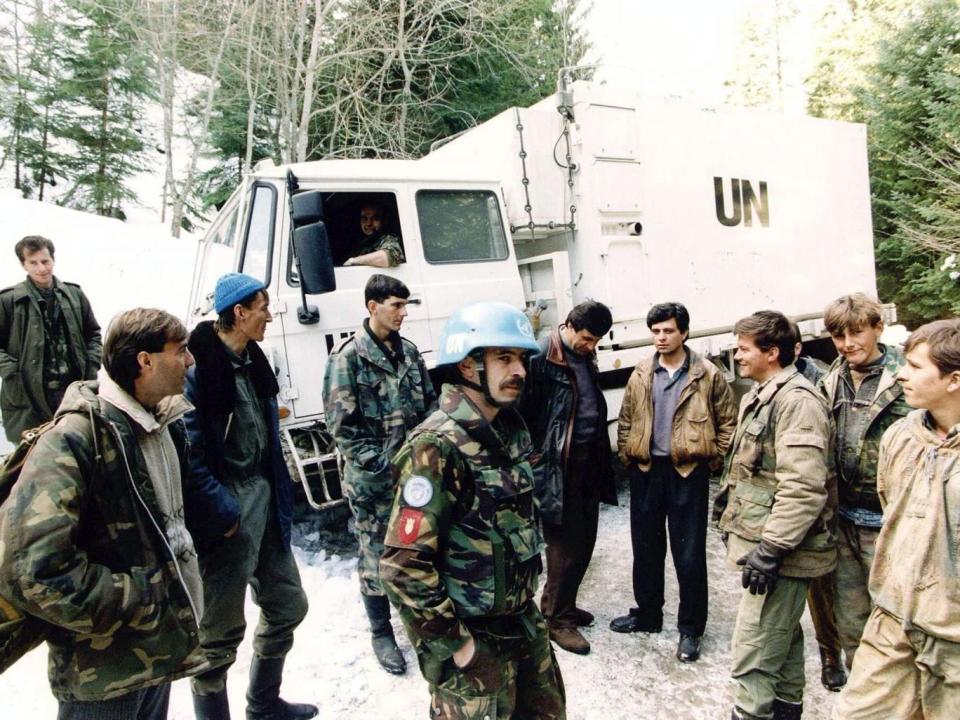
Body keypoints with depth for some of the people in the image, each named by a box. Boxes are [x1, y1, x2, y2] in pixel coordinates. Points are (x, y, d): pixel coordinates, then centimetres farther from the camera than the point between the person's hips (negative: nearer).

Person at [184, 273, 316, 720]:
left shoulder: (252, 361, 10)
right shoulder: (197, 367, -18)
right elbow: (188, 453, -22)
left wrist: (279, 496, 12)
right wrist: (223, 514, -19)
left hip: (263, 499, 9)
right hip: (227, 510, -9)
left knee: (288, 605, 20)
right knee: (221, 631, 6)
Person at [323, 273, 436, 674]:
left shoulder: (408, 351, 7)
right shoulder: (349, 356, -11)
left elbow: (430, 403, 12)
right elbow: (341, 425, -13)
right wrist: (378, 463, -17)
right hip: (373, 480, -5)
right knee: (377, 556, 7)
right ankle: (381, 633, 25)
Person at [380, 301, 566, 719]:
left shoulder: (510, 428, 1)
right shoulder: (438, 447, -24)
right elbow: (403, 567, -25)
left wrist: (527, 594, 14)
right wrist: (458, 644, -19)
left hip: (525, 622, 8)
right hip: (473, 642, -8)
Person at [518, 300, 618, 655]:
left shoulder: (586, 356, 10)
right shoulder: (542, 358, -15)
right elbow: (526, 414, -16)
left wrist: (601, 456, 16)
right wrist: (538, 462, -15)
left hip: (588, 462, 8)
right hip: (557, 467, -8)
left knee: (584, 541, 15)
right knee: (565, 545, 0)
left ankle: (565, 604, 32)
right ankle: (556, 617, 17)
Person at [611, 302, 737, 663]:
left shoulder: (708, 375, -5)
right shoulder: (640, 375, 5)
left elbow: (728, 422, 1)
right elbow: (626, 420, 12)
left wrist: (713, 458, -3)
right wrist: (627, 455, 4)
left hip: (688, 471, -4)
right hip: (646, 470, 4)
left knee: (689, 553, 4)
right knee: (645, 546, 15)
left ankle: (690, 629, 21)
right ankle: (647, 613, 34)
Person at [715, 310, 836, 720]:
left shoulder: (796, 400, -19)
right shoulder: (758, 397, 14)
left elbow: (804, 487, -26)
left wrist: (770, 549, -25)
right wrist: (730, 517, 22)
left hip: (779, 550, -10)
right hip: (763, 539, 10)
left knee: (752, 655, -5)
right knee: (783, 638, 23)